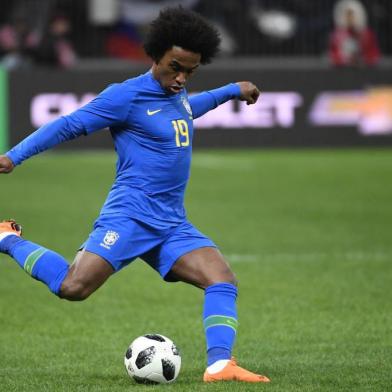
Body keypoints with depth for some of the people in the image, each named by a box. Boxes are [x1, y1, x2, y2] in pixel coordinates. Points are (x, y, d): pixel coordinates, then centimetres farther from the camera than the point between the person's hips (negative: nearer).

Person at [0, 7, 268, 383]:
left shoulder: (176, 94, 16)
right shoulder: (126, 96, -8)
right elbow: (69, 125, -7)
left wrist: (232, 91, 48)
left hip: (173, 225, 7)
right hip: (129, 217, -7)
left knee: (223, 281, -12)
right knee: (73, 287, -21)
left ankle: (219, 365, -18)